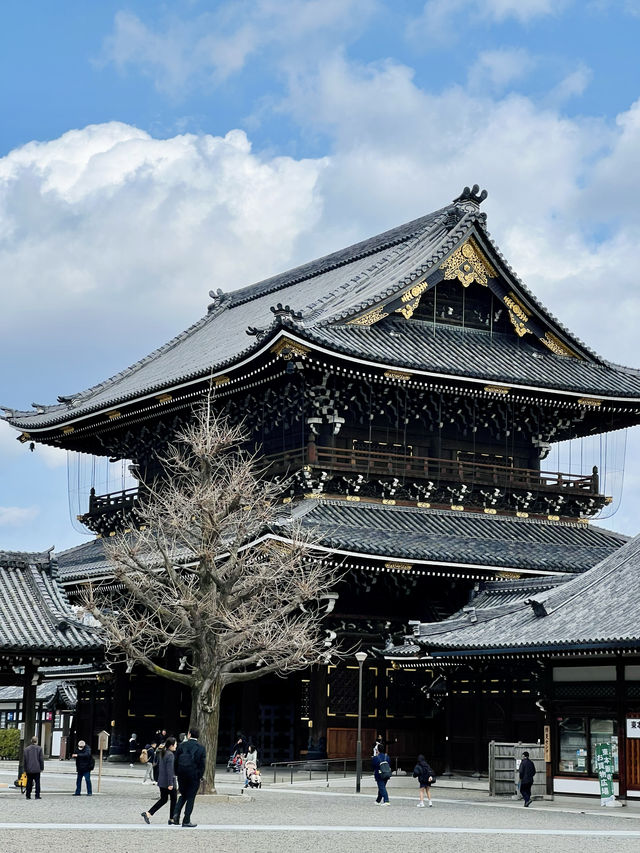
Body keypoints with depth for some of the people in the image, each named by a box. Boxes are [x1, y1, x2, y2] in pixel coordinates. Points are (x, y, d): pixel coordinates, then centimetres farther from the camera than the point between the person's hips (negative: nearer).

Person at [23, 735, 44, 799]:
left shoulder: (26, 749, 3)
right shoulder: (39, 748, -4)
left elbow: (25, 759, 5)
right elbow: (41, 759, -4)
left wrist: (25, 769, 11)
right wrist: (42, 768, 4)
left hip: (29, 769, 2)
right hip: (37, 769, -2)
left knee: (29, 782, 9)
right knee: (37, 782, 2)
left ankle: (28, 795, 10)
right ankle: (37, 795, -2)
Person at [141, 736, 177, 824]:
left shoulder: (161, 753, 9)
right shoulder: (170, 755, -17)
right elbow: (170, 770, -21)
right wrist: (170, 783, -21)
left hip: (161, 781, 8)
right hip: (168, 781, -8)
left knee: (163, 799, 14)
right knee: (173, 799, 7)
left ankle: (147, 814, 4)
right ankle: (171, 819, 14)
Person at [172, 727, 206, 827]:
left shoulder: (182, 745, -1)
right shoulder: (201, 748, -5)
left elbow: (176, 760, 0)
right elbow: (202, 764, -7)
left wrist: (177, 773, 9)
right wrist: (200, 776, 3)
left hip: (182, 775, 2)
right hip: (194, 776, -2)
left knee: (183, 795, 20)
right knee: (190, 797, 5)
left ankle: (176, 813, -1)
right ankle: (186, 821, 5)